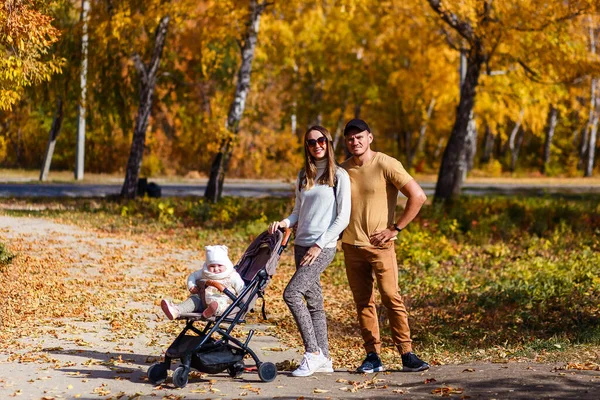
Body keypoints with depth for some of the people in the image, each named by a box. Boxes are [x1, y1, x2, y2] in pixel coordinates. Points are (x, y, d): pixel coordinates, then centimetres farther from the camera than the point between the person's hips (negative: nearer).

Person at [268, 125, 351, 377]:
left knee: (291, 293, -19)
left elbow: (343, 217, -7)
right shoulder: (304, 176, 15)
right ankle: (323, 359, 12)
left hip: (323, 247, -6)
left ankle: (313, 353, -12)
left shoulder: (339, 175, -2)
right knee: (313, 302, 6)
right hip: (301, 245, 6)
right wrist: (284, 223, -1)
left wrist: (319, 245, -13)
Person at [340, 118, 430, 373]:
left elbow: (418, 196, -10)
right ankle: (372, 356, 9)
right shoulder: (342, 170, 7)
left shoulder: (386, 165, -7)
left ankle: (407, 354, -6)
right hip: (351, 246, 5)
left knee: (391, 298, -10)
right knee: (363, 302, 5)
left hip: (380, 245, -4)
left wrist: (394, 229, -10)